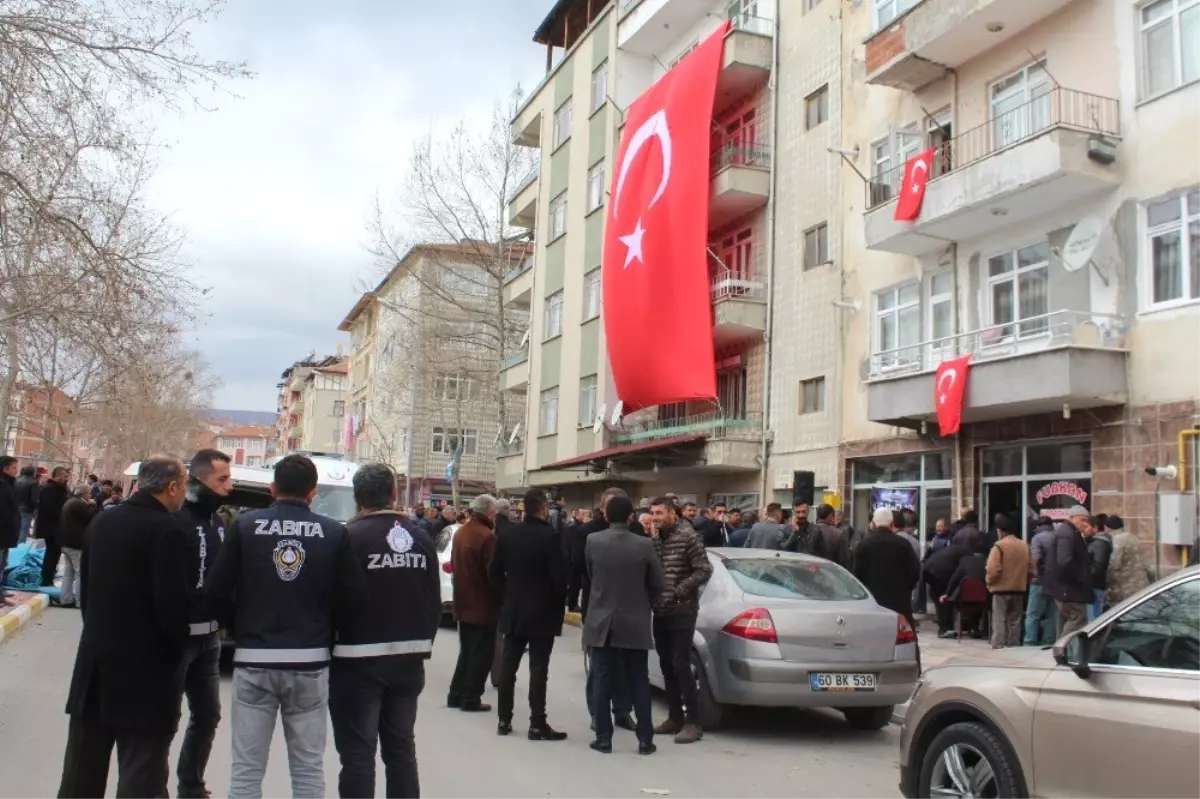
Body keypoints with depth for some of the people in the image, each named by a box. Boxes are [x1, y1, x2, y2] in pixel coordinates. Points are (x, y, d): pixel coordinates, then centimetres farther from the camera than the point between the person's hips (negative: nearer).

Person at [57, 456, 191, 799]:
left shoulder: (102, 521, 7)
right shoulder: (166, 529, -16)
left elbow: (86, 588, 14)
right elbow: (171, 603, -19)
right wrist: (175, 652, -4)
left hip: (96, 659, 7)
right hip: (145, 666, -7)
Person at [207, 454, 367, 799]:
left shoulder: (245, 526, -2)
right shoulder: (334, 532, -1)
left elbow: (217, 590, -3)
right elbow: (355, 596, -3)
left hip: (254, 659, 0)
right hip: (310, 660, 1)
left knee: (247, 768, 8)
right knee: (309, 767, 11)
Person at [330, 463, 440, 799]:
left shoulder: (349, 537, -14)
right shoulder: (421, 539, 3)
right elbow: (434, 602, 6)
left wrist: (329, 646, 3)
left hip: (359, 659, -5)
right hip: (408, 658, 5)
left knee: (358, 753, 2)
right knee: (401, 747, 16)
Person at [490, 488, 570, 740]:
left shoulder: (508, 534, 2)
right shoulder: (550, 536, -15)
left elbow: (494, 572, 6)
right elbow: (559, 576, -17)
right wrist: (558, 602, -1)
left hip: (513, 610, 5)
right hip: (542, 612, -5)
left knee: (508, 666, 11)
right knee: (538, 669, -1)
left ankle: (504, 719, 17)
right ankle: (537, 725, 1)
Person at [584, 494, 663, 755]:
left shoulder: (593, 541, -6)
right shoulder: (644, 544, -9)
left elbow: (590, 576, 8)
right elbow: (657, 584, -2)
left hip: (601, 621, 0)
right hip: (635, 623, 0)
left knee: (602, 682, 7)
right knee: (639, 683, 8)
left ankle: (603, 738, 9)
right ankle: (645, 740, 11)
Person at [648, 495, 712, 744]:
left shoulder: (687, 536, -9)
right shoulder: (654, 538, 10)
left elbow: (704, 570, -13)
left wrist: (679, 591, -15)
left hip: (682, 612, -7)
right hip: (660, 612, 7)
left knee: (681, 665, -8)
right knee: (667, 666, 11)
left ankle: (693, 722, -1)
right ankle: (675, 717, 20)